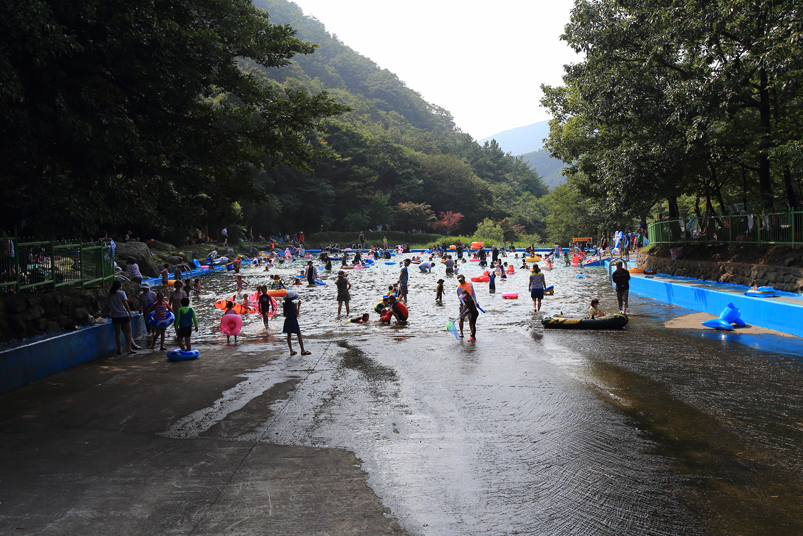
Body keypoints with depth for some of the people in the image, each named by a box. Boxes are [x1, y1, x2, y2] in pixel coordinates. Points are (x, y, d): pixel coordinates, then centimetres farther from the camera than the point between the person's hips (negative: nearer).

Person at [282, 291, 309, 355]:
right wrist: (299, 305, 1)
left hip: (287, 321, 5)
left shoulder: (284, 305, -2)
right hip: (294, 321, -5)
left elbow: (284, 313, 7)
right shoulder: (294, 305, -16)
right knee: (299, 335, 4)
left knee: (289, 336, 11)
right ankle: (302, 351, 7)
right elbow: (297, 312, -6)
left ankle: (291, 351, 12)